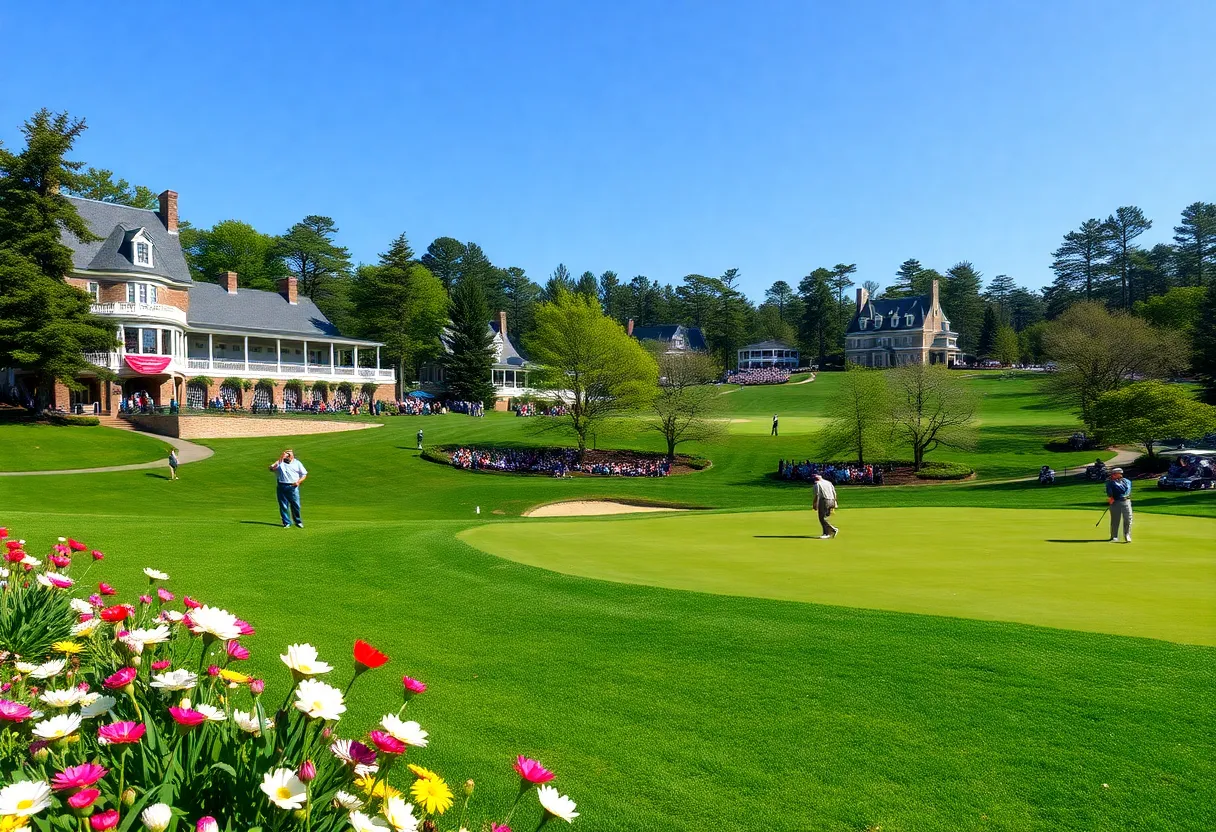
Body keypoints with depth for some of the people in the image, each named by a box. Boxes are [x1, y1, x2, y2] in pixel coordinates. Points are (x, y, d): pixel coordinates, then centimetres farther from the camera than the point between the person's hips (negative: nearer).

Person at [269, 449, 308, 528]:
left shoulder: (297, 463, 11)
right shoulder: (280, 462, 10)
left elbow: (304, 474, 12)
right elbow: (272, 468, -7)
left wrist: (299, 481, -5)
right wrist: (280, 459, -9)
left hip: (293, 487, 0)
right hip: (282, 486, 1)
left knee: (296, 505, -1)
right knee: (283, 506, 1)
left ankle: (298, 521, 15)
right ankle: (287, 523, 10)